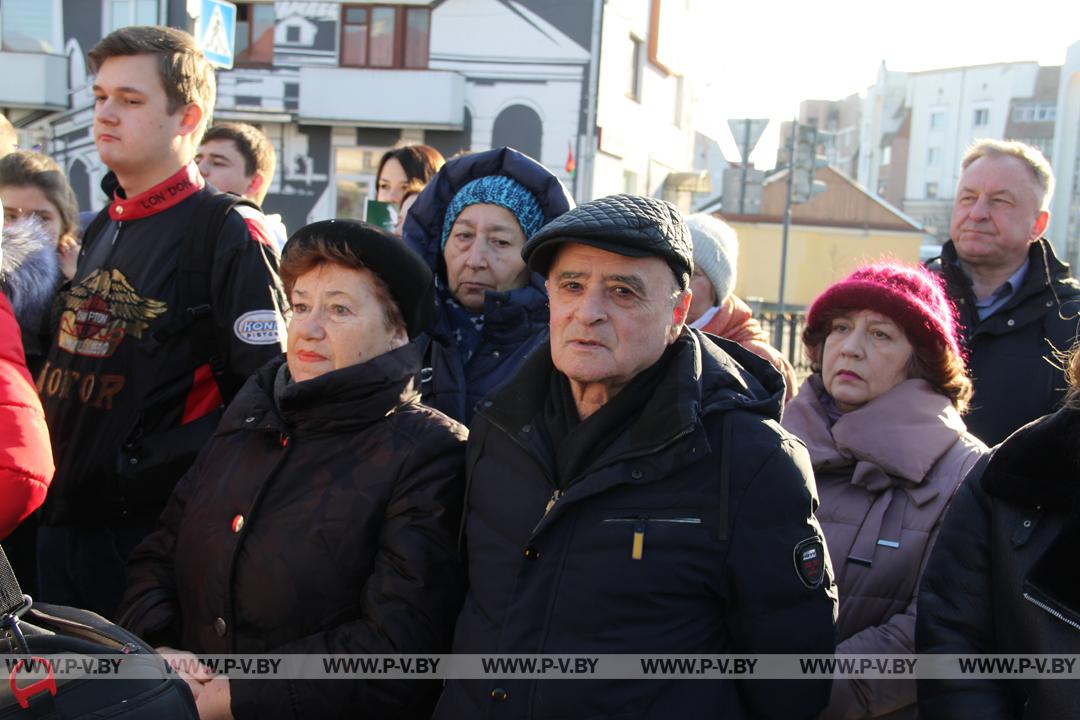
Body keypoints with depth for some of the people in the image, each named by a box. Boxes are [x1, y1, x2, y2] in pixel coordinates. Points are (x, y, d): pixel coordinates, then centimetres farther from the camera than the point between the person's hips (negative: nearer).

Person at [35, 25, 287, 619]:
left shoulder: (229, 236, -13)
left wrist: (146, 467, -19)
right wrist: (48, 472, 12)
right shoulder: (102, 230, 13)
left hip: (147, 526, -8)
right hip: (64, 516, 8)